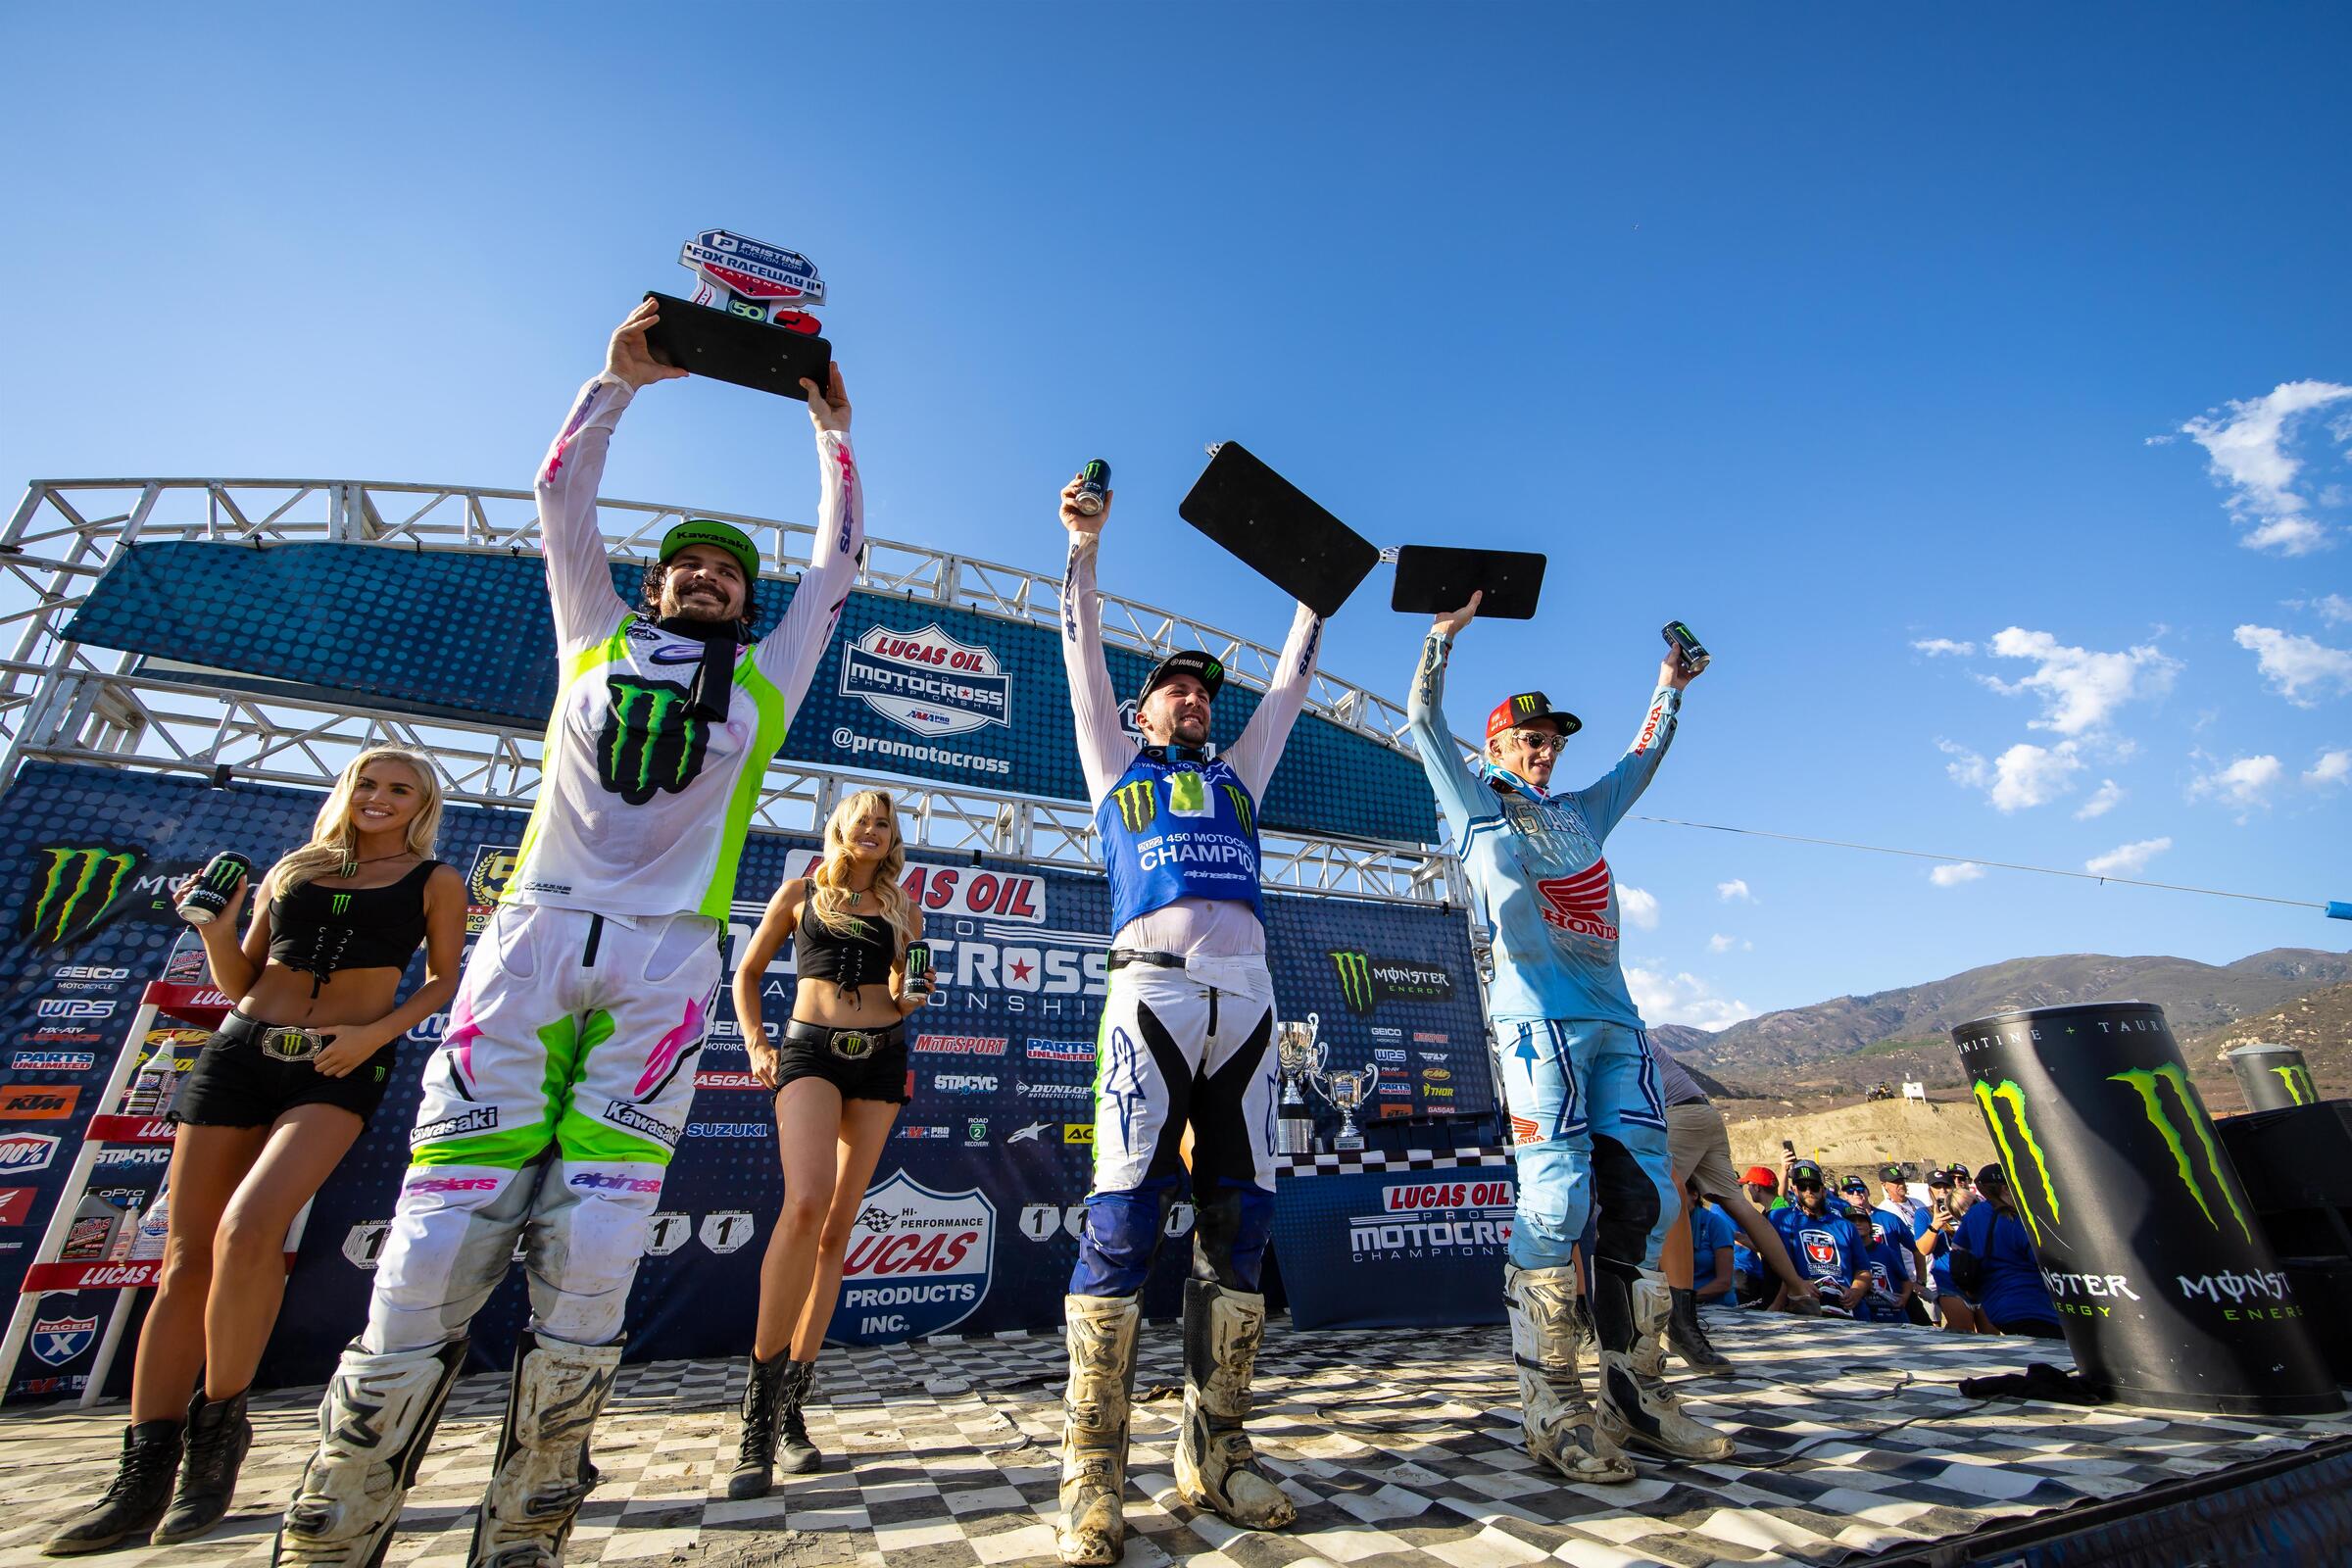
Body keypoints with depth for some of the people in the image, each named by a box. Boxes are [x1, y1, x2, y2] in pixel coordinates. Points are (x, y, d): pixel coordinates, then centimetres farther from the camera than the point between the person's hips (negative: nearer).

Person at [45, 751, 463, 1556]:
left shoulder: (436, 882, 5)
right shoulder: (293, 868, 17)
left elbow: (444, 981, 3)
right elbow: (240, 981, 17)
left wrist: (376, 1032, -11)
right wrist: (215, 925, 0)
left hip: (340, 1066, -4)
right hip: (240, 1048, 5)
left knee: (248, 1229, -23)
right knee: (185, 1257, 2)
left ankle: (220, 1421, -2)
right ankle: (143, 1476, 10)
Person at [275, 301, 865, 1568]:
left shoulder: (767, 676, 21)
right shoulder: (595, 635, 22)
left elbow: (838, 560, 25)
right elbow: (560, 494, 26)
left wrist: (833, 433, 32)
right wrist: (620, 376, 29)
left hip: (663, 966, 0)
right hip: (531, 939, 1)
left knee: (586, 1274, -6)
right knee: (432, 1253, -6)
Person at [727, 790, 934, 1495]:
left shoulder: (902, 907, 13)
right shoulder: (801, 892, 8)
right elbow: (748, 971, 14)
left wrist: (913, 996, -2)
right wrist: (756, 1044, 2)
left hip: (881, 1056, 3)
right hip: (810, 1049, -3)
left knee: (837, 1226, 3)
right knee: (805, 1203, -25)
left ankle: (792, 1402, 15)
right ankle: (759, 1402, -11)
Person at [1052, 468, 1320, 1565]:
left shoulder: (1236, 774, 29)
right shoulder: (1117, 768, 21)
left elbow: (1291, 682, 32)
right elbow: (1083, 658, 17)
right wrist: (1084, 548, 15)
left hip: (1246, 999, 4)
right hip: (1153, 992, -4)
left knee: (1239, 1221, 3)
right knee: (1122, 1219, -9)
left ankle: (1214, 1457, 15)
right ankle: (1094, 1477, 2)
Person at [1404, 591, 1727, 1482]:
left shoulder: (1582, 812, 27)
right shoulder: (1475, 803, 12)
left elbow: (1643, 759, 40)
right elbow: (1424, 721, 7)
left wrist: (1670, 687, 42)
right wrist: (1444, 635, 9)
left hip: (1616, 1018, 7)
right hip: (1538, 1016, -6)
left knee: (1644, 1199, 3)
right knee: (1555, 1202, -11)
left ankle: (1634, 1395, 15)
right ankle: (1551, 1408, -1)